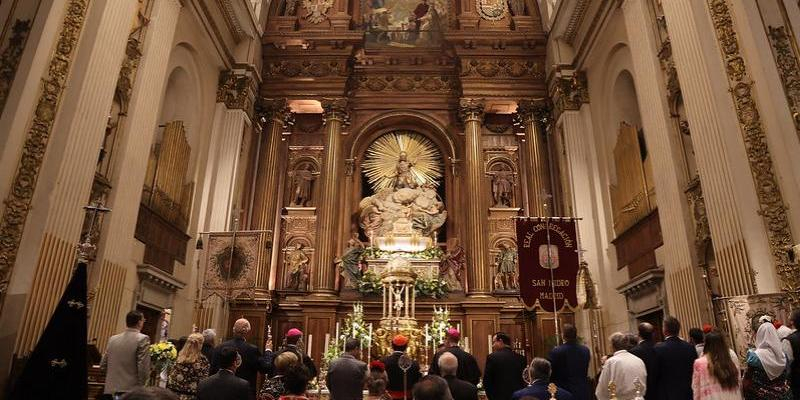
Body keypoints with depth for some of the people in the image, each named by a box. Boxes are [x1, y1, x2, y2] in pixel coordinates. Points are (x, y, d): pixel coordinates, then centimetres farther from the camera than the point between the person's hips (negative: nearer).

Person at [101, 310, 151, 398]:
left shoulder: (113, 339, 7)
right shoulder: (142, 339, -11)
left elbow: (102, 366, 12)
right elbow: (143, 369, -15)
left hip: (110, 390, 6)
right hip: (130, 391, -5)